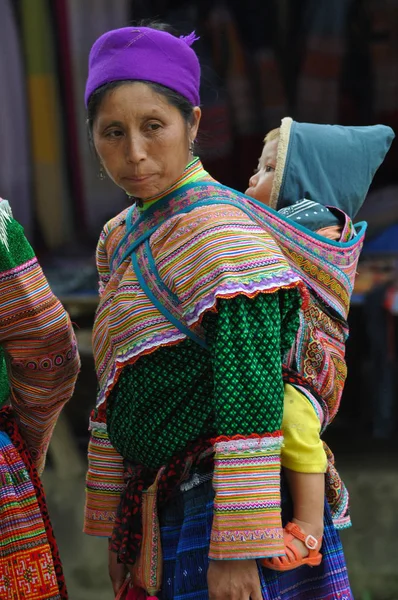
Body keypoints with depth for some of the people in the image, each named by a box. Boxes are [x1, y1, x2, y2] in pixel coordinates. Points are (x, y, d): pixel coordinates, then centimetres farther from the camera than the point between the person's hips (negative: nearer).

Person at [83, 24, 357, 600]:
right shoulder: (120, 238, 10)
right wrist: (115, 530, 16)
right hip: (161, 513, 8)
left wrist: (235, 550, -23)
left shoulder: (221, 232, -17)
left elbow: (250, 404, -21)